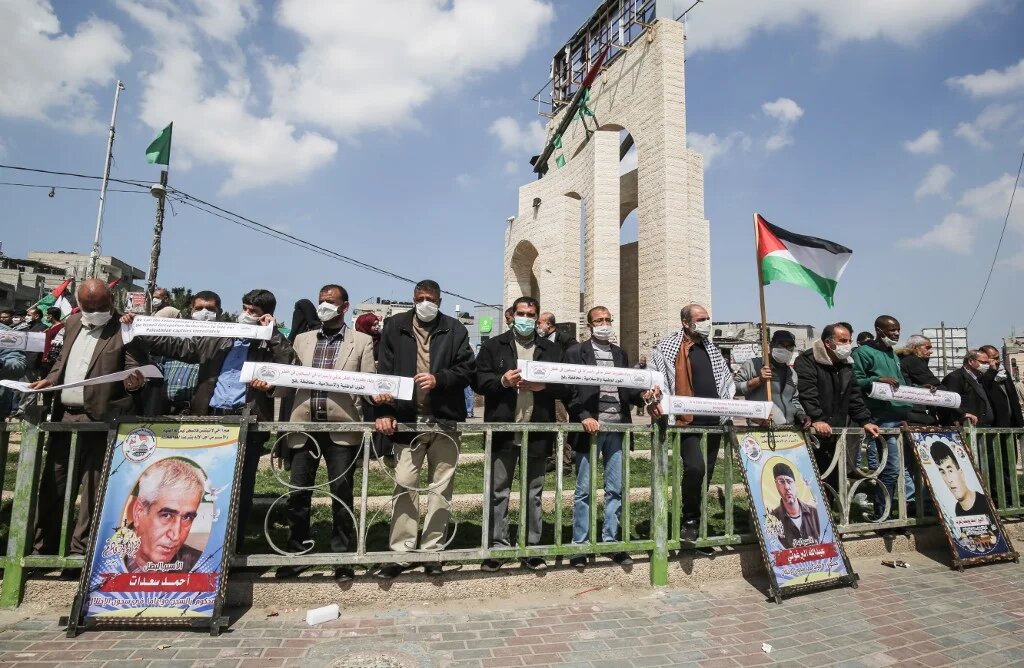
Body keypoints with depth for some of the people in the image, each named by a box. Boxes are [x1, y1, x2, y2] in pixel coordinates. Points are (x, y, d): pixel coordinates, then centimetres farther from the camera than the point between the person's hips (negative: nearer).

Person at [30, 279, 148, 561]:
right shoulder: (72, 323, 14)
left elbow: (134, 368, -10)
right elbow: (62, 361, 24)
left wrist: (133, 380, -31)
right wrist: (49, 379, 6)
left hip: (100, 418, -6)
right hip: (65, 415, 6)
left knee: (94, 487, 2)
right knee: (52, 483, 14)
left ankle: (81, 549, 14)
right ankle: (41, 546, 27)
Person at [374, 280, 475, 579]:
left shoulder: (455, 329, 5)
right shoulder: (395, 326, 6)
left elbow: (467, 369, 1)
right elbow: (385, 371, 0)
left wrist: (438, 379, -16)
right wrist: (384, 412, -9)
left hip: (445, 419, 0)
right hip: (407, 418, 0)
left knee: (441, 487, 7)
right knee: (404, 484, 1)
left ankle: (432, 551, 19)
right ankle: (402, 552, 13)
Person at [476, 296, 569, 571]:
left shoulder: (552, 350, 11)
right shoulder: (493, 346, 7)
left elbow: (566, 388, 5)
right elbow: (479, 381, 0)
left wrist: (544, 386, -12)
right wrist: (502, 381, -17)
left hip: (538, 432, 2)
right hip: (503, 430, -1)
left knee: (534, 494, 10)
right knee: (498, 492, 4)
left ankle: (532, 548, 21)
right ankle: (497, 546, 16)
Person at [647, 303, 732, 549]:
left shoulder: (712, 348, 17)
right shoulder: (667, 347, -2)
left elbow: (726, 378, 25)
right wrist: (655, 403, -21)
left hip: (714, 422, 6)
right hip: (687, 422, -6)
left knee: (706, 474, 10)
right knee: (695, 467, -22)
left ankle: (697, 524, 24)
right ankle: (689, 521, -1)